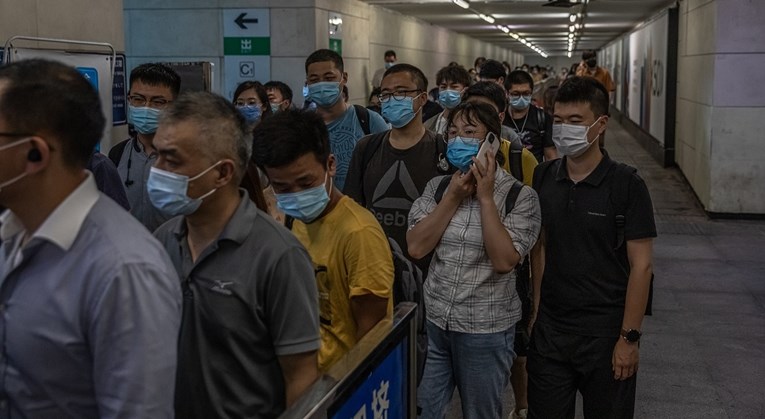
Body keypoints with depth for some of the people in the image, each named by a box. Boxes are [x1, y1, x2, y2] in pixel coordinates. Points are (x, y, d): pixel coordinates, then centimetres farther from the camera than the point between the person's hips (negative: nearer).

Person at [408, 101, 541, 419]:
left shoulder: (520, 195, -9)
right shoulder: (437, 187, 3)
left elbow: (503, 260, -20)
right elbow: (416, 247, -8)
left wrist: (485, 197, -17)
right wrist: (454, 196, -11)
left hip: (485, 330, -3)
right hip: (432, 322, 4)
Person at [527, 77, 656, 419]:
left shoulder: (626, 185, -11)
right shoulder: (543, 178, 1)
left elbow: (640, 265, -10)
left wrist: (629, 337, -12)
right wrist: (535, 311, 2)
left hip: (605, 333, -3)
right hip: (549, 329, 4)